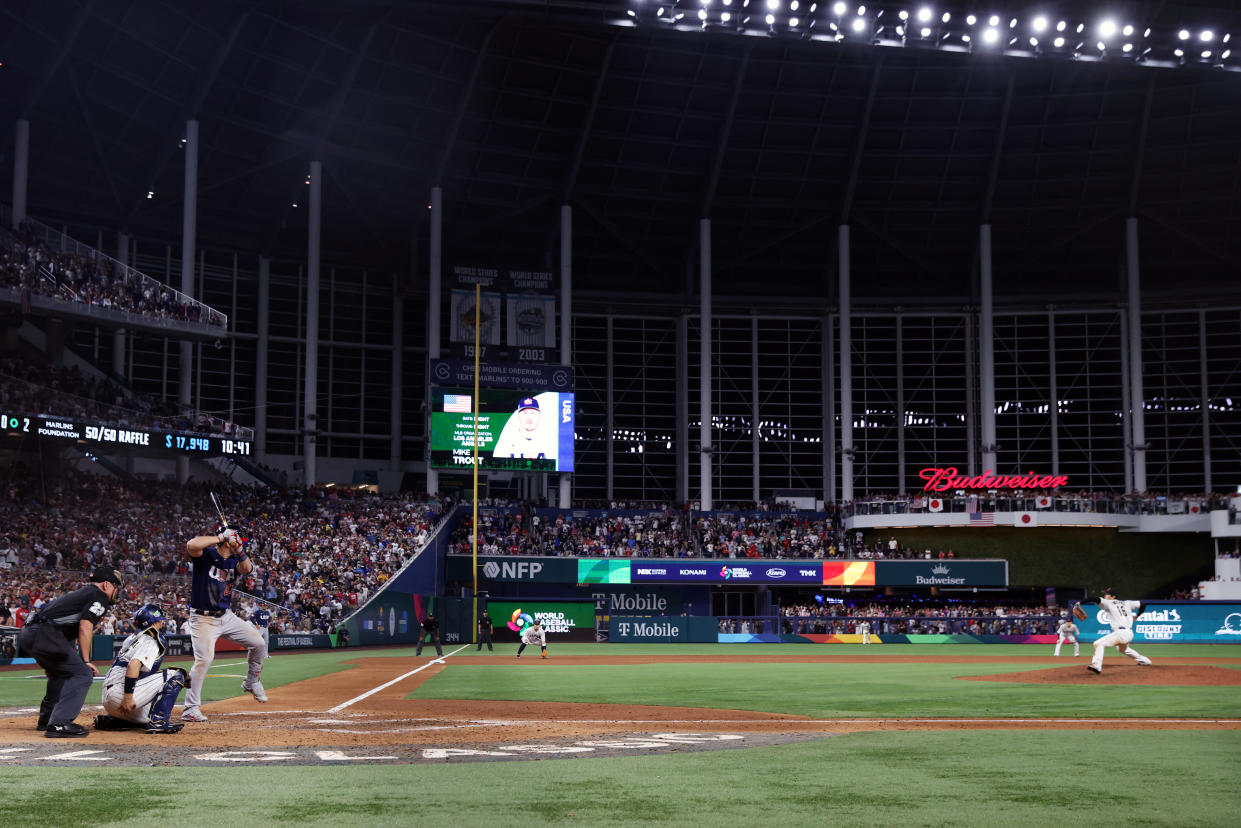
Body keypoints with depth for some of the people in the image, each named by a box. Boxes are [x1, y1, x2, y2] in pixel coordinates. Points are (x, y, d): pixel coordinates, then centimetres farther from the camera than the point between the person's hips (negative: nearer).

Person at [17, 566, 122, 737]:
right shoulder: (99, 596, 2)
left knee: (62, 672, 28)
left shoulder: (79, 593, 30)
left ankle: (46, 720, 34)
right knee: (82, 674, -8)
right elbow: (85, 627, -12)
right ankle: (59, 724, -18)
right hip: (44, 635, -10)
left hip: (27, 634, 10)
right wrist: (86, 661, -7)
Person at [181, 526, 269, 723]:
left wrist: (240, 550, -25)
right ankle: (190, 709, -14)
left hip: (227, 616, 7)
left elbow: (247, 568, -10)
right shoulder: (206, 554, -10)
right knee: (204, 658, -22)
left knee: (259, 644, 8)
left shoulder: (233, 561, 9)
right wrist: (221, 537, -26)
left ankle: (252, 682, 32)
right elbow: (192, 545, -31)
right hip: (203, 619, -7)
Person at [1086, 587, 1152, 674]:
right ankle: (1144, 661, 49)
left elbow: (1097, 599, -18)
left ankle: (1096, 665, -35)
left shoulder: (1109, 603, -1)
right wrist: (1136, 617, 33)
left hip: (1121, 633, -9)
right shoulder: (1126, 603, 17)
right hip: (1130, 633, 9)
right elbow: (1142, 605, 20)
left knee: (1099, 644, -17)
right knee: (1123, 648, 39)